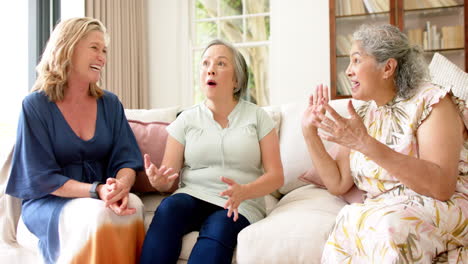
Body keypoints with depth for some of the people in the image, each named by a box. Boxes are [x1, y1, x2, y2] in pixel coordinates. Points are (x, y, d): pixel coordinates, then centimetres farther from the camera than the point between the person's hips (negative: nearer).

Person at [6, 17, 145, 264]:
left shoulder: (110, 103, 5)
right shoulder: (35, 105, -7)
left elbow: (126, 159, 0)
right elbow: (41, 178, -11)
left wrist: (122, 186, -25)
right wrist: (96, 191, -26)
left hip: (103, 198, 3)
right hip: (48, 202, -3)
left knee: (133, 206, -31)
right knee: (97, 216, -35)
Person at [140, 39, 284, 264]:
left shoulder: (257, 116, 6)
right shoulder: (186, 119, 10)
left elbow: (276, 176, 0)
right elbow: (170, 180, 7)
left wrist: (243, 192, -20)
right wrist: (159, 181, -18)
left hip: (240, 205, -1)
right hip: (193, 196, 2)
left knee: (218, 228, -35)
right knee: (168, 208, -32)